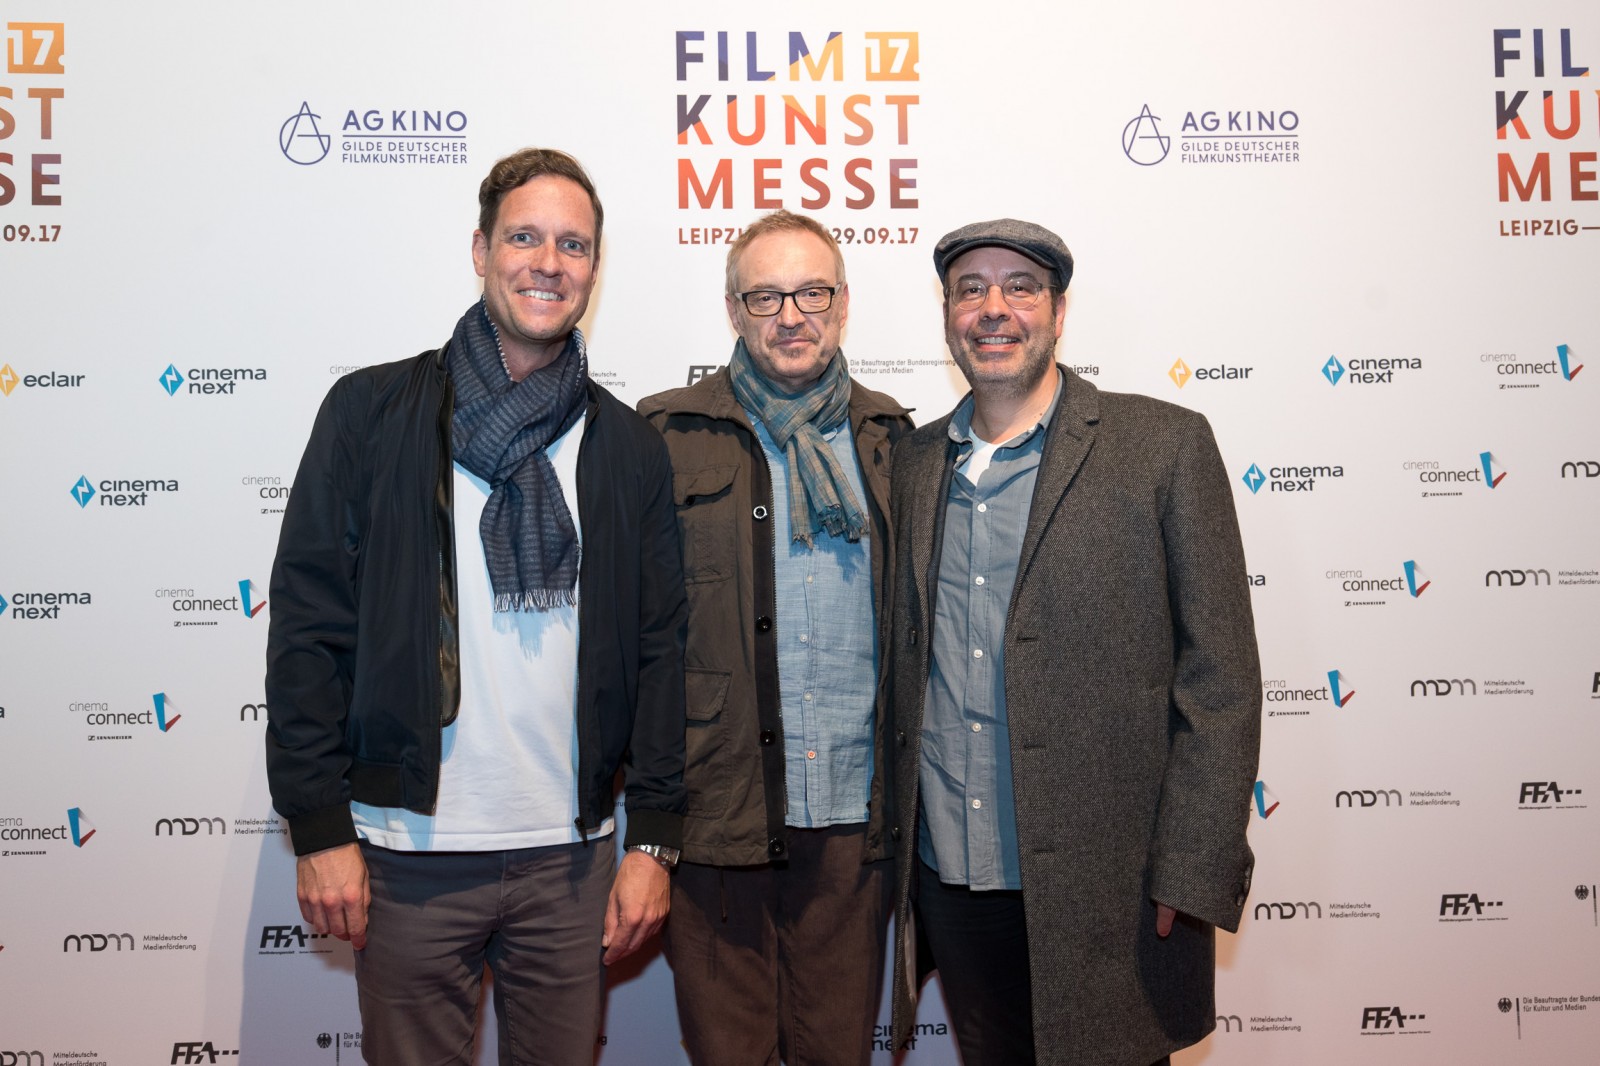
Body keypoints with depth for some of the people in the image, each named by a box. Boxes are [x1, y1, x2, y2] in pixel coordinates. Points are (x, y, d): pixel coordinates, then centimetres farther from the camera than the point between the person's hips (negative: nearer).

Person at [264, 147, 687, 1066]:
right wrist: (319, 827, -6)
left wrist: (654, 841, 1)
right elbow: (309, 628, -3)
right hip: (408, 854, -2)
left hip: (573, 854, 2)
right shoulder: (373, 411, -1)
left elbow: (660, 651, 5)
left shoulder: (630, 446, 5)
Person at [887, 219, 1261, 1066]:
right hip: (949, 880, 4)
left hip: (1104, 892, -4)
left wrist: (1189, 880, -12)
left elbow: (1221, 679, -7)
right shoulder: (912, 464, 8)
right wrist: (891, 865, 9)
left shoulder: (1164, 446, -4)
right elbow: (903, 674, 12)